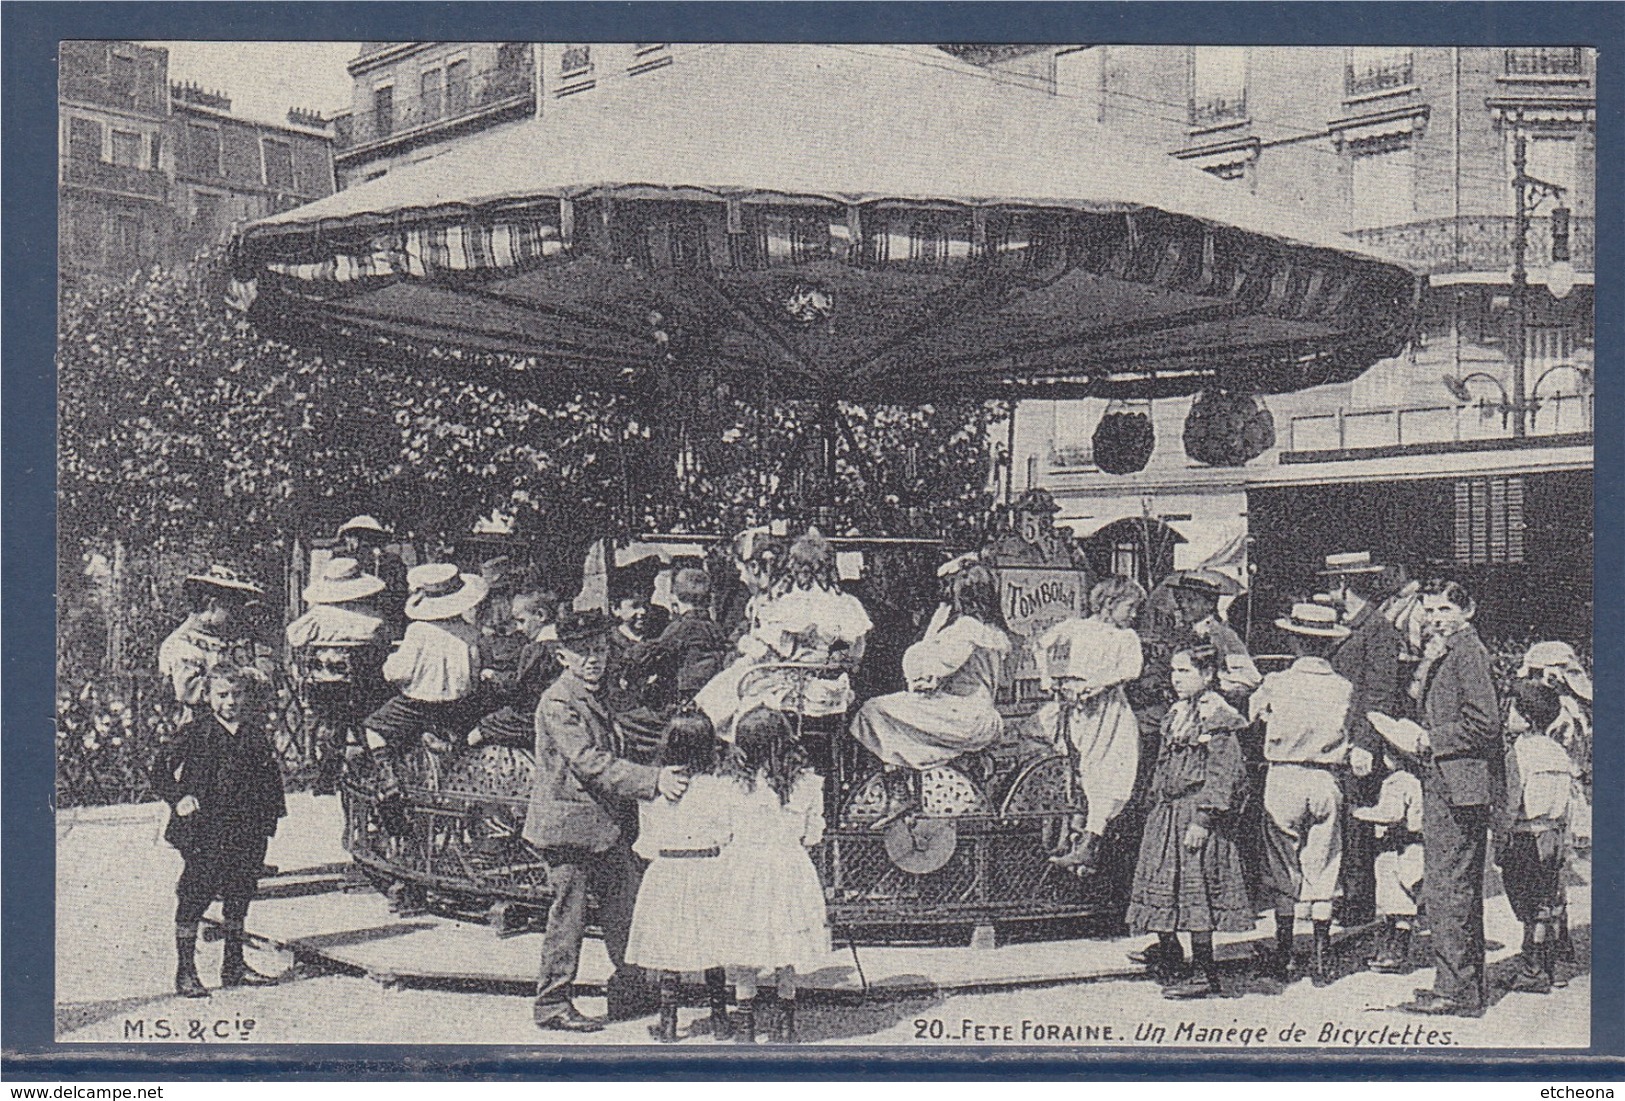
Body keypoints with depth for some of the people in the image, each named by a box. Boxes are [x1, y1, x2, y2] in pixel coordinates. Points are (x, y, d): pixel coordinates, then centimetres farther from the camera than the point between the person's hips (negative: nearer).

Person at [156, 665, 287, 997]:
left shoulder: (256, 735, 8)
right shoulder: (194, 734, -4)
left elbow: (270, 777, 17)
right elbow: (164, 774, -2)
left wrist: (269, 816, 11)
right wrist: (180, 798, -18)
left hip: (246, 832, 5)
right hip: (203, 831, -5)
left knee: (239, 896, 13)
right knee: (194, 897, -3)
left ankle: (235, 965, 26)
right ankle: (185, 972, 6)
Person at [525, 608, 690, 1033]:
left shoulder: (597, 695, 14)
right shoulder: (558, 703, -17)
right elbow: (592, 763, -26)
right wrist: (653, 780, -32)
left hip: (606, 822, 9)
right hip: (569, 824, -9)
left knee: (622, 909, 11)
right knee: (568, 913, -2)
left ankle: (628, 992, 22)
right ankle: (551, 1004, 10)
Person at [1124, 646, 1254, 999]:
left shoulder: (1217, 717, -11)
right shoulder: (1176, 714, 15)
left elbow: (1220, 775, -16)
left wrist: (1203, 820, -21)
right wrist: (1155, 807, 17)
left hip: (1196, 814, -9)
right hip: (1167, 812, 9)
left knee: (1195, 892, -6)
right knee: (1160, 887, 9)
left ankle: (1204, 974, 1)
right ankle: (1168, 956, 21)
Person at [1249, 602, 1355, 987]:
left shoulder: (1276, 684, -7)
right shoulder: (1344, 688, -2)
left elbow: (1249, 713, 8)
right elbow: (1351, 741, 5)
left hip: (1283, 778, -1)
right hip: (1327, 781, 2)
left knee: (1284, 872, 8)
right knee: (1322, 872, 8)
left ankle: (1283, 957, 9)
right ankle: (1321, 961, 10)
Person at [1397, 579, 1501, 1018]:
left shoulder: (1468, 651, -12)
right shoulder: (1448, 651, 19)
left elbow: (1483, 723, -19)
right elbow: (1418, 697, 13)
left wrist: (1431, 740, -12)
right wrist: (1427, 663, -1)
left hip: (1457, 783, -11)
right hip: (1443, 782, 11)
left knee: (1445, 888, -9)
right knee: (1460, 889, 15)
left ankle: (1454, 991, -5)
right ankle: (1466, 988, 23)